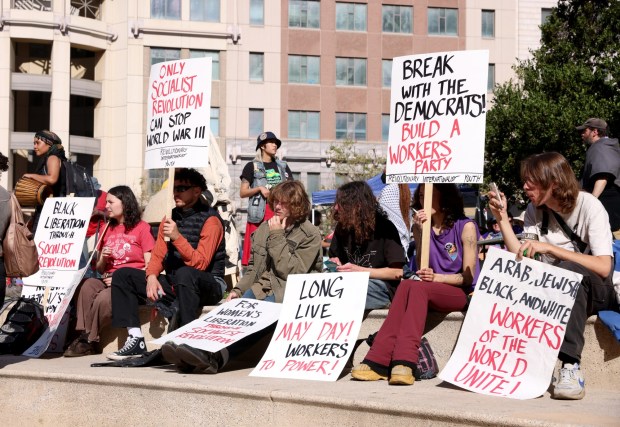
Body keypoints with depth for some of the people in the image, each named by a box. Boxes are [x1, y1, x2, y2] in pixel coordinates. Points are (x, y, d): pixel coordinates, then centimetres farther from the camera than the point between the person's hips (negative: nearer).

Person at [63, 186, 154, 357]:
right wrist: (102, 258, 2)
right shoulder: (107, 230, 22)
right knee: (87, 286, -28)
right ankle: (83, 336, -31)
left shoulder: (142, 228, 4)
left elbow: (149, 266, -5)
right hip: (108, 279, 5)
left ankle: (89, 340, -16)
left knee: (104, 298, -33)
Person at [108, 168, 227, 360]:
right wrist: (152, 276, -10)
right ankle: (136, 340, -13)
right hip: (174, 284, 8)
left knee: (184, 273, -41)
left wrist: (177, 237, -28)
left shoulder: (210, 220, -9)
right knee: (122, 275, -1)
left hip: (208, 285, -7)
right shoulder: (171, 218, 12)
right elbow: (157, 256, 10)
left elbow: (200, 263, -20)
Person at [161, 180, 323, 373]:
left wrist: (277, 237, -7)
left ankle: (214, 357, -56)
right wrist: (238, 290, 1)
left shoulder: (310, 235, 1)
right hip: (262, 289, 5)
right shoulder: (264, 228, 18)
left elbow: (291, 271, -10)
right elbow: (253, 269, 19)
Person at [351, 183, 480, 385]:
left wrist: (438, 277, -22)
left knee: (416, 287, -32)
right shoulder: (422, 226, 13)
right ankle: (378, 361, -42)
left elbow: (468, 276, -6)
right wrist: (422, 232, -11)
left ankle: (404, 363, -47)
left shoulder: (466, 227, -1)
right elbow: (421, 268, 0)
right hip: (432, 289, 4)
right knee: (406, 286, -30)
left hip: (462, 293, -4)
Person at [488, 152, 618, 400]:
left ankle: (571, 366, -42)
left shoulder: (589, 207, -13)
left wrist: (549, 248, -29)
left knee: (569, 268, -37)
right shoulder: (535, 211, 4)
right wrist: (502, 219, -13)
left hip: (594, 291, -4)